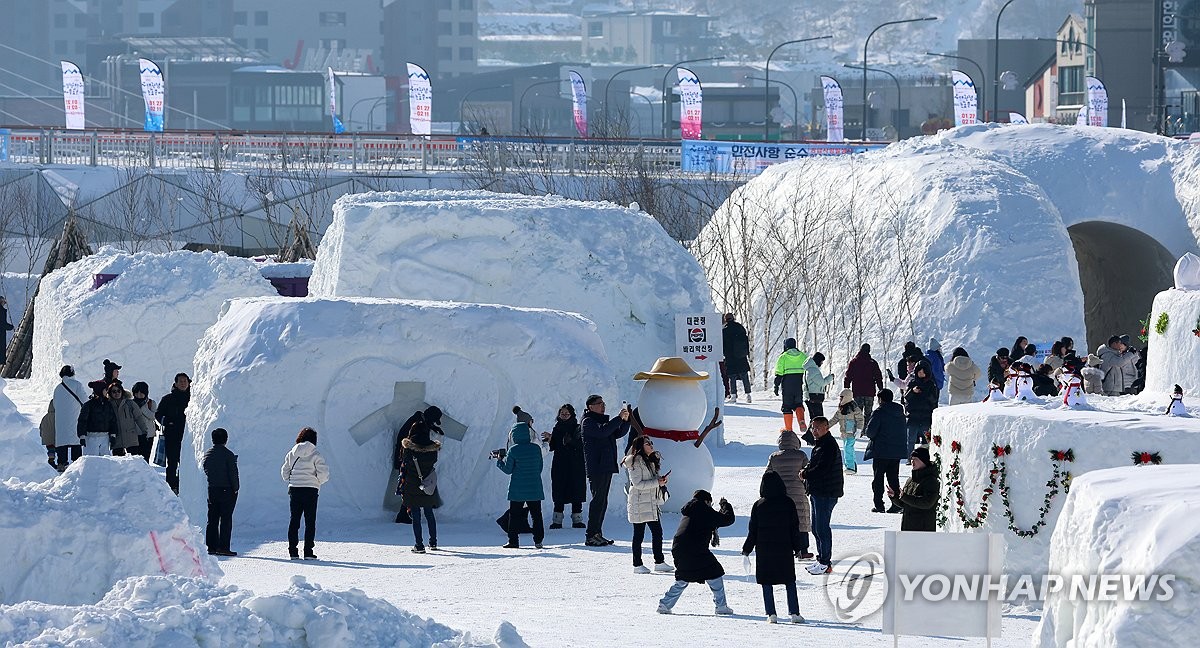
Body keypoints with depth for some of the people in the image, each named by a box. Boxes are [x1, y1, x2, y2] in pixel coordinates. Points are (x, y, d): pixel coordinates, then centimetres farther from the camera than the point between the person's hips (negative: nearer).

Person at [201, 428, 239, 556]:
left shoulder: (206, 454, 7)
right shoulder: (228, 455, -11)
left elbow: (201, 472, 12)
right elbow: (233, 473, -11)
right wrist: (235, 488, -2)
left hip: (211, 491, 5)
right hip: (226, 490, -5)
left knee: (212, 519, 10)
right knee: (226, 519, -3)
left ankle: (211, 546, 9)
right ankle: (223, 547, -7)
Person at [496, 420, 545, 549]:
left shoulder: (513, 450, -10)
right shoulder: (536, 448, 0)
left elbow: (508, 470, -5)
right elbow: (540, 467, 8)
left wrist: (500, 461, 11)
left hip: (517, 490, -3)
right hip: (535, 489, 3)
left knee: (514, 515, 5)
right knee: (536, 514, 8)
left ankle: (513, 541, 2)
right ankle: (538, 540, 5)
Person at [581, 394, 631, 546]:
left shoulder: (604, 420, 21)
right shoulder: (588, 422, -5)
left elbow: (619, 433, 17)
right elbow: (602, 431, -22)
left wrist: (625, 420, -1)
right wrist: (619, 418, -22)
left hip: (607, 466, 9)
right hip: (596, 468, -9)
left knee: (602, 501, 10)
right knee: (598, 500, -12)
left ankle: (597, 534, 15)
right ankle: (591, 535, -13)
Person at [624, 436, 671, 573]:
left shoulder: (651, 460, 14)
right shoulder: (635, 462, -13)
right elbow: (637, 483, -19)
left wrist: (661, 479, 3)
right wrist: (657, 482, -21)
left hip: (652, 504, 8)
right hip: (639, 504, -8)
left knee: (657, 532, 8)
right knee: (639, 535, -1)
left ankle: (659, 562, 17)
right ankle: (637, 565, 5)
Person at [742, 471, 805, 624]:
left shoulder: (758, 505, -4)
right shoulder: (788, 504, -4)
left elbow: (753, 530, 0)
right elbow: (794, 529, 1)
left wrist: (747, 549, 10)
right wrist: (797, 548, 10)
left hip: (764, 550, 0)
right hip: (784, 548, 1)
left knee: (767, 582, 6)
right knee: (790, 582, 8)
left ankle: (771, 614, -1)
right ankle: (794, 613, 2)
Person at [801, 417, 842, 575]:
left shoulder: (829, 446, -15)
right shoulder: (819, 445, 17)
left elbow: (822, 469, -22)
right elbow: (814, 466, 22)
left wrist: (805, 474, -8)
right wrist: (806, 471, 0)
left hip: (826, 493, -11)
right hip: (817, 492, 11)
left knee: (822, 528, -8)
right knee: (817, 528, 16)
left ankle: (825, 563, -4)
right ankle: (822, 560, 24)